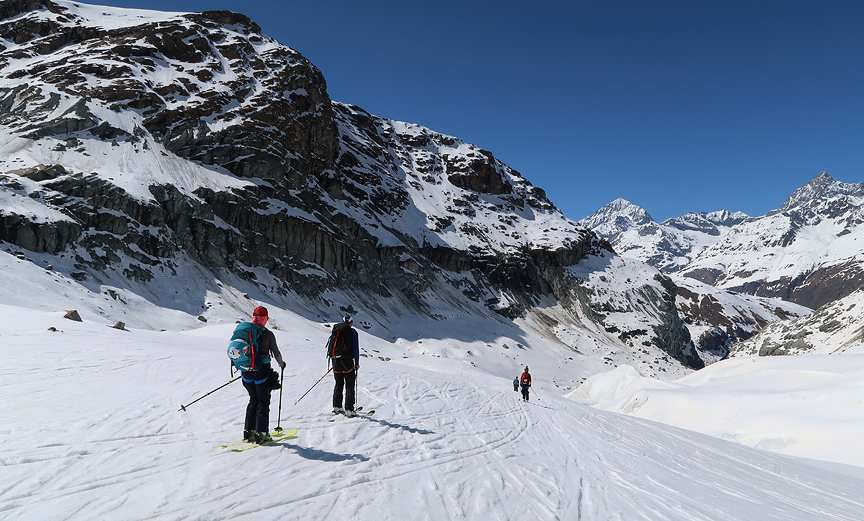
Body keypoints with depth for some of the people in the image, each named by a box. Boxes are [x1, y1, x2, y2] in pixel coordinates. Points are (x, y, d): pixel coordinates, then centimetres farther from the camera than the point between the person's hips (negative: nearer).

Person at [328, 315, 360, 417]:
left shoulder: (335, 331, 9)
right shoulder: (352, 332, -6)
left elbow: (329, 345, 13)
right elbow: (355, 348, -6)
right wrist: (357, 363, 1)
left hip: (336, 362, 5)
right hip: (347, 362, -5)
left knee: (338, 384, 18)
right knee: (350, 386, 0)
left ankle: (336, 407, 20)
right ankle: (349, 410, -3)